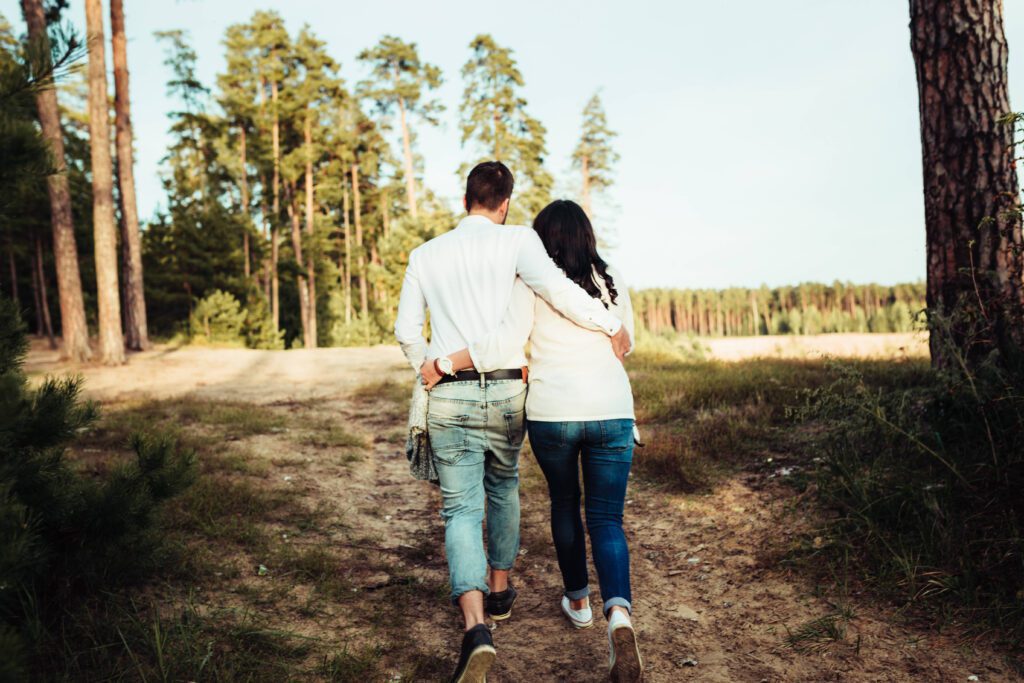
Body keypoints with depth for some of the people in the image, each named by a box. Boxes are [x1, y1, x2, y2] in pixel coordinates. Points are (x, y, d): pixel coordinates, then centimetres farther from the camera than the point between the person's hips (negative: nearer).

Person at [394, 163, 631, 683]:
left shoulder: (424, 256, 8)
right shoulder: (516, 240, -1)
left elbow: (406, 333, 9)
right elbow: (555, 287, -19)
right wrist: (612, 325, -8)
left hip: (449, 398, 0)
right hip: (507, 392, 0)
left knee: (461, 508, 2)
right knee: (503, 488, 25)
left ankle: (475, 626, -17)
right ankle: (500, 591, 39)